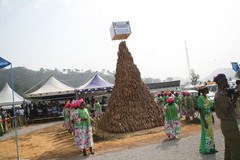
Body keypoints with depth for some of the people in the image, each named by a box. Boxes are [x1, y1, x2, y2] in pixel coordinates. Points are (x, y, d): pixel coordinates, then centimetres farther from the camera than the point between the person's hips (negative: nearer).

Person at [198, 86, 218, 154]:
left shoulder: (207, 97, 9)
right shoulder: (200, 98, -16)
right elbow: (200, 110, -20)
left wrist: (212, 117, 16)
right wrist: (204, 121, -22)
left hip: (209, 116, 8)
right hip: (205, 117, -8)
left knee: (210, 132, 15)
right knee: (206, 133, 1)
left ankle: (210, 147, 28)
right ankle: (205, 149, 15)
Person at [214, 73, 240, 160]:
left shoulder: (221, 93, 13)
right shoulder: (221, 95, -20)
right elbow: (227, 114, -25)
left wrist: (233, 98, 4)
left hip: (226, 124, 11)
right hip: (229, 125, -11)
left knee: (228, 149, 19)